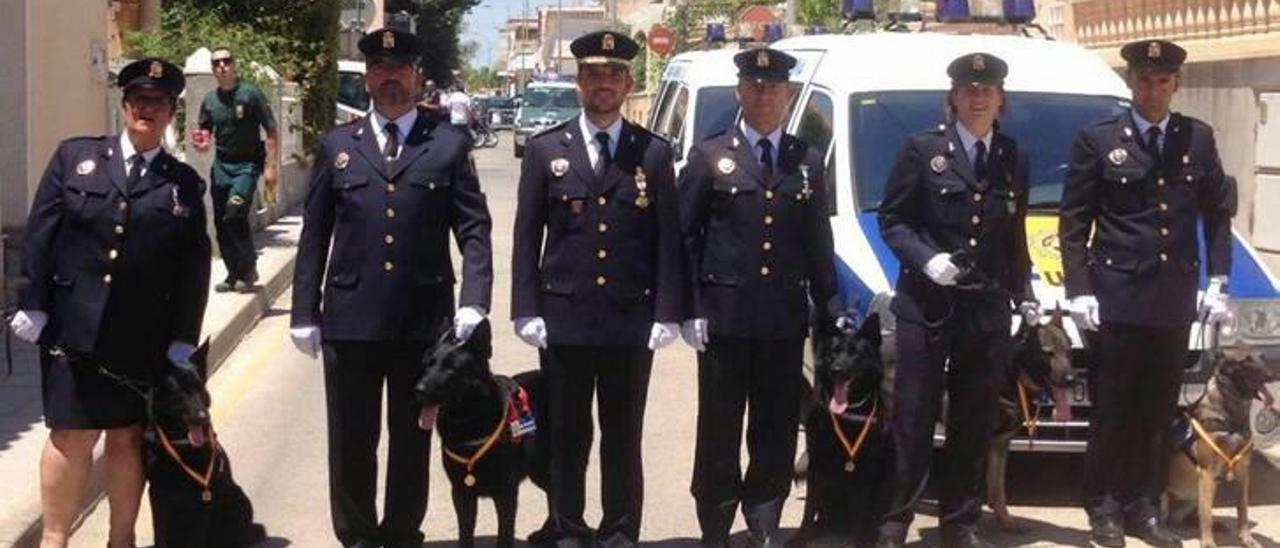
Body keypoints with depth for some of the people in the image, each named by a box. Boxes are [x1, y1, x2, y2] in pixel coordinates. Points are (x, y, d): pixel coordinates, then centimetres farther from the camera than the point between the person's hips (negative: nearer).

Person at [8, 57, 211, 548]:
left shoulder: (185, 183, 7)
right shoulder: (74, 157, 6)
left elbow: (194, 266, 4)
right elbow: (40, 234, 2)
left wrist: (184, 339, -2)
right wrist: (34, 305, -5)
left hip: (145, 342, 1)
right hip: (74, 330, -1)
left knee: (128, 438, 9)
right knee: (71, 438, 0)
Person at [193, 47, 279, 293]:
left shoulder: (251, 94, -7)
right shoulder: (209, 100, 7)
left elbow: (271, 132, -7)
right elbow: (205, 132, 20)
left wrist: (270, 166, -13)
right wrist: (202, 142, -4)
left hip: (247, 164, -5)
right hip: (221, 165, 5)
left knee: (235, 214, -20)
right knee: (221, 222, 5)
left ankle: (249, 269, -3)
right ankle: (234, 274, 19)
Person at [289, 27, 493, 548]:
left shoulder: (450, 145, 4)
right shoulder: (336, 146, 8)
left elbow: (474, 230, -1)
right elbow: (314, 237, 8)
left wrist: (474, 302, -14)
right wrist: (304, 314, 3)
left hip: (424, 320, -1)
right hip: (350, 319, 1)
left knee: (412, 439, 9)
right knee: (351, 441, 8)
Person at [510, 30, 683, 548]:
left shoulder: (654, 153, 5)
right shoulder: (545, 149, 5)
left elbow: (668, 239, 3)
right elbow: (527, 236, 4)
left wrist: (667, 313, -4)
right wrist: (526, 310, -3)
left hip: (631, 319, 0)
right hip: (564, 318, 0)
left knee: (624, 437, 7)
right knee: (566, 435, 7)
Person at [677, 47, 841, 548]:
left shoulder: (807, 162, 11)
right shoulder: (710, 156, 3)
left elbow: (819, 243, 12)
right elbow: (685, 237, 1)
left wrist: (828, 306, 6)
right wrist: (691, 310, -5)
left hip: (785, 317, 2)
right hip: (725, 315, -2)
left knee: (778, 430, 7)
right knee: (719, 429, 4)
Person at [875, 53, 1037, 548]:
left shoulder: (1015, 158, 13)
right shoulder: (923, 150, 0)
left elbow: (1016, 238, 19)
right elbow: (892, 219, -1)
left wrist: (1024, 295, 11)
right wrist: (926, 260, -16)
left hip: (989, 309, 4)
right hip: (926, 305, -4)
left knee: (973, 425, 8)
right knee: (912, 422, -1)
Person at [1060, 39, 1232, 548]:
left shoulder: (1198, 138, 8)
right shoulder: (1097, 140, -1)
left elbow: (1218, 213, 13)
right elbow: (1073, 223, -2)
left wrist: (1217, 281, 6)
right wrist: (1078, 290, -9)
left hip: (1175, 300, 3)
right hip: (1117, 297, -3)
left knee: (1157, 412, 9)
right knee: (1111, 410, 2)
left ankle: (1142, 507, 18)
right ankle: (1103, 506, 13)